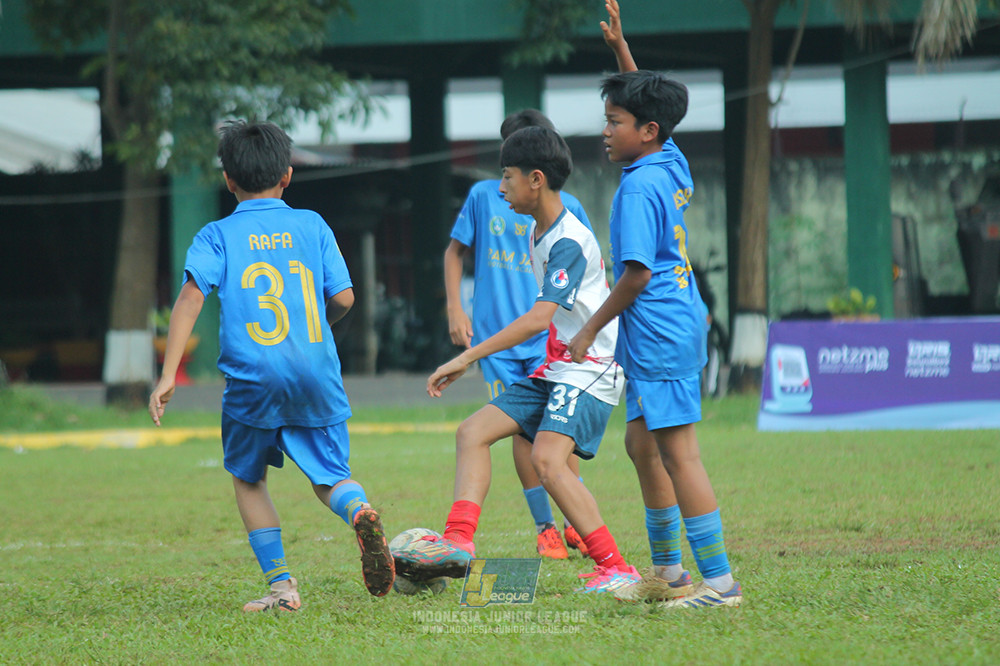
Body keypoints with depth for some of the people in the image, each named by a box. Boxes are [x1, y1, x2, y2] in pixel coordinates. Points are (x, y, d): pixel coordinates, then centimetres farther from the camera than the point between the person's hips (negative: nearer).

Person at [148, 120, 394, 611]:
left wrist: (167, 376, -12)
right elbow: (343, 298, 6)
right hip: (317, 377, 2)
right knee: (329, 476, 13)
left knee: (248, 479, 19)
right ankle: (360, 511, -23)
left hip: (253, 381, -2)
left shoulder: (218, 236, 3)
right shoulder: (312, 226, 9)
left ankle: (280, 585, 11)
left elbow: (191, 297, -10)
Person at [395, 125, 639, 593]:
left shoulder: (569, 243, -19)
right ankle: (458, 540, -11)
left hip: (590, 371, -10)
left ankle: (616, 569, -22)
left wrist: (468, 357, -30)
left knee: (547, 458, -27)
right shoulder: (539, 233, 12)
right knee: (473, 432, 0)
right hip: (556, 369, 10)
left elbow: (538, 318, -28)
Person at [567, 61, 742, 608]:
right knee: (642, 444, 18)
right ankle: (667, 571, 26)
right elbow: (646, 99, 28)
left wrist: (590, 331, -9)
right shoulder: (672, 164, 9)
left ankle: (719, 580, -10)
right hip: (678, 325, 10)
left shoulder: (638, 189, -17)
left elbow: (637, 273, -19)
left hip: (658, 336, -10)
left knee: (677, 455, -9)